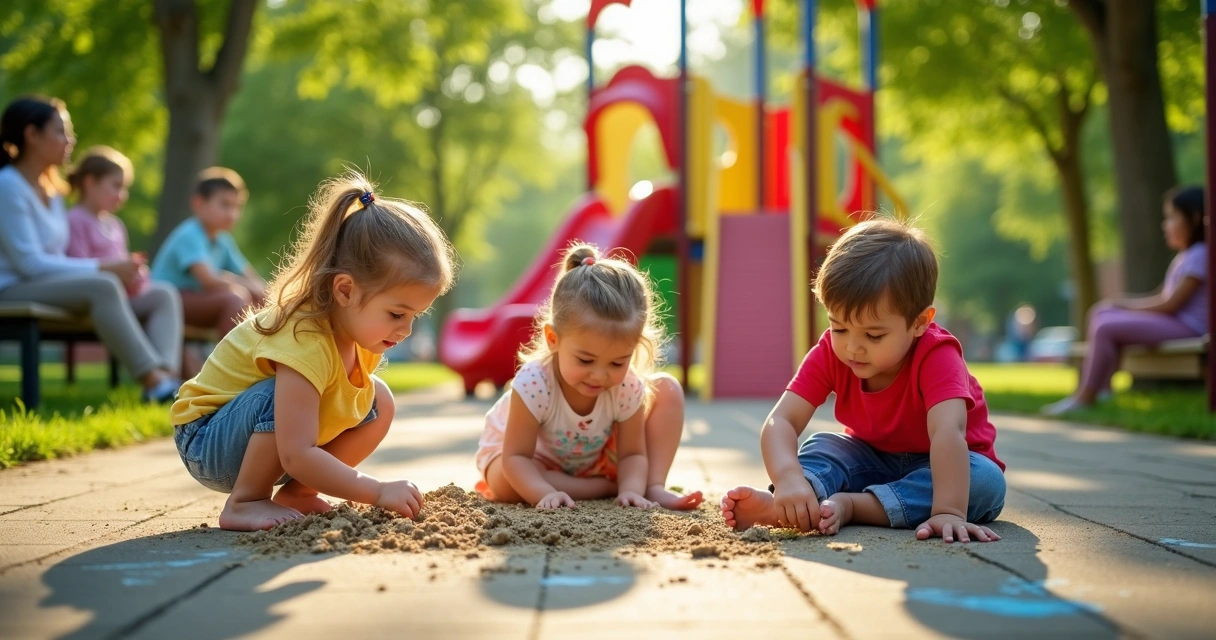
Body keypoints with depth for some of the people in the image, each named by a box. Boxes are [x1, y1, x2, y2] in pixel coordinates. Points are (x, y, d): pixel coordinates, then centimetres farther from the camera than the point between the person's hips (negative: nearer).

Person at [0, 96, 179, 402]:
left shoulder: (51, 188, 17)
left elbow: (57, 258, 11)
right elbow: (29, 263, -18)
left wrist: (118, 270, -7)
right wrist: (104, 268, -19)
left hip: (52, 284, 9)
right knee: (102, 286, -36)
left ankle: (165, 375, -33)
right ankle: (152, 380, -39)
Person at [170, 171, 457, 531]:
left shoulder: (359, 329, -9)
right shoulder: (305, 340, -34)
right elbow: (297, 456, -39)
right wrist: (378, 492, -39)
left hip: (270, 440, 8)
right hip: (208, 444, -8)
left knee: (379, 402, -4)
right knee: (280, 394, -36)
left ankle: (297, 494, 2)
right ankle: (244, 502, -19)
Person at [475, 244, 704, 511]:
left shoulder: (628, 388, -29)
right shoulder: (533, 383, -40)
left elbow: (632, 454, -20)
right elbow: (516, 458, -36)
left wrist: (632, 489, -41)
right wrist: (546, 494, -53)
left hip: (598, 457, 3)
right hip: (537, 457, -3)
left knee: (668, 389, -11)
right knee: (503, 481, -39)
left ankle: (654, 487, -17)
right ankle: (607, 487, -22)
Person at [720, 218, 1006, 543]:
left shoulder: (936, 356, -30)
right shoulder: (830, 352, -19)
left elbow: (948, 431, -46)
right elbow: (781, 421, -30)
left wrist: (948, 511, -61)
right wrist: (788, 478, -52)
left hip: (948, 464, -4)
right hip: (873, 459, 4)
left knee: (987, 481, -33)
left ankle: (849, 505, -39)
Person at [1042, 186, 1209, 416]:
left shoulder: (1199, 255, -13)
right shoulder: (1182, 258, 18)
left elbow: (1171, 305, -18)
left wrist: (1125, 305, -9)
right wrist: (1122, 303, 2)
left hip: (1185, 326, -10)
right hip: (1172, 322, 10)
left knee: (1106, 328, -21)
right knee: (1102, 315, 6)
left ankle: (1086, 395, -14)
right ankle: (1103, 386, -4)